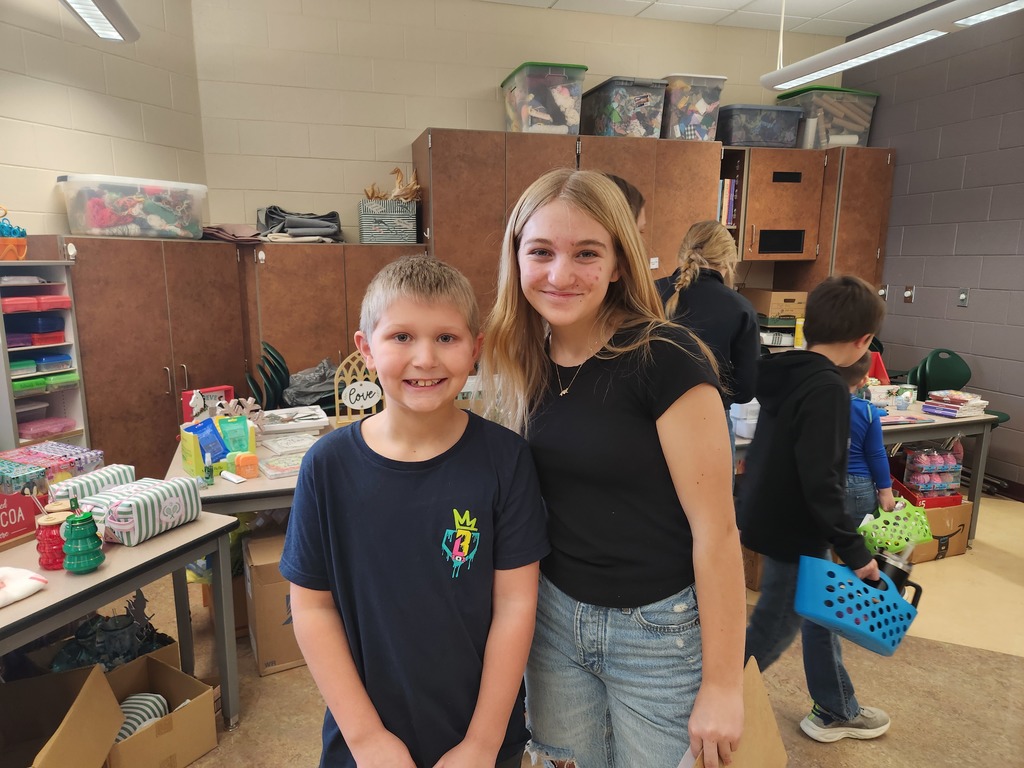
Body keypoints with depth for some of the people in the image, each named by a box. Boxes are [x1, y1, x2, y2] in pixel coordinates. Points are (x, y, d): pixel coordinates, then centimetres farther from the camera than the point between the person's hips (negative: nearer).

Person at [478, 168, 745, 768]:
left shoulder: (665, 359, -21)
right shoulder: (521, 361, -3)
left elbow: (715, 528, -18)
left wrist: (723, 685, -14)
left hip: (659, 629, -5)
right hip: (554, 616, 5)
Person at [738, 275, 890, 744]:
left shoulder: (786, 374, 2)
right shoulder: (828, 389, -24)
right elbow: (821, 484, -27)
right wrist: (855, 551, -18)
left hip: (770, 517, 9)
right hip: (792, 531, -9)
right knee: (775, 629, 7)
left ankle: (837, 711, 41)